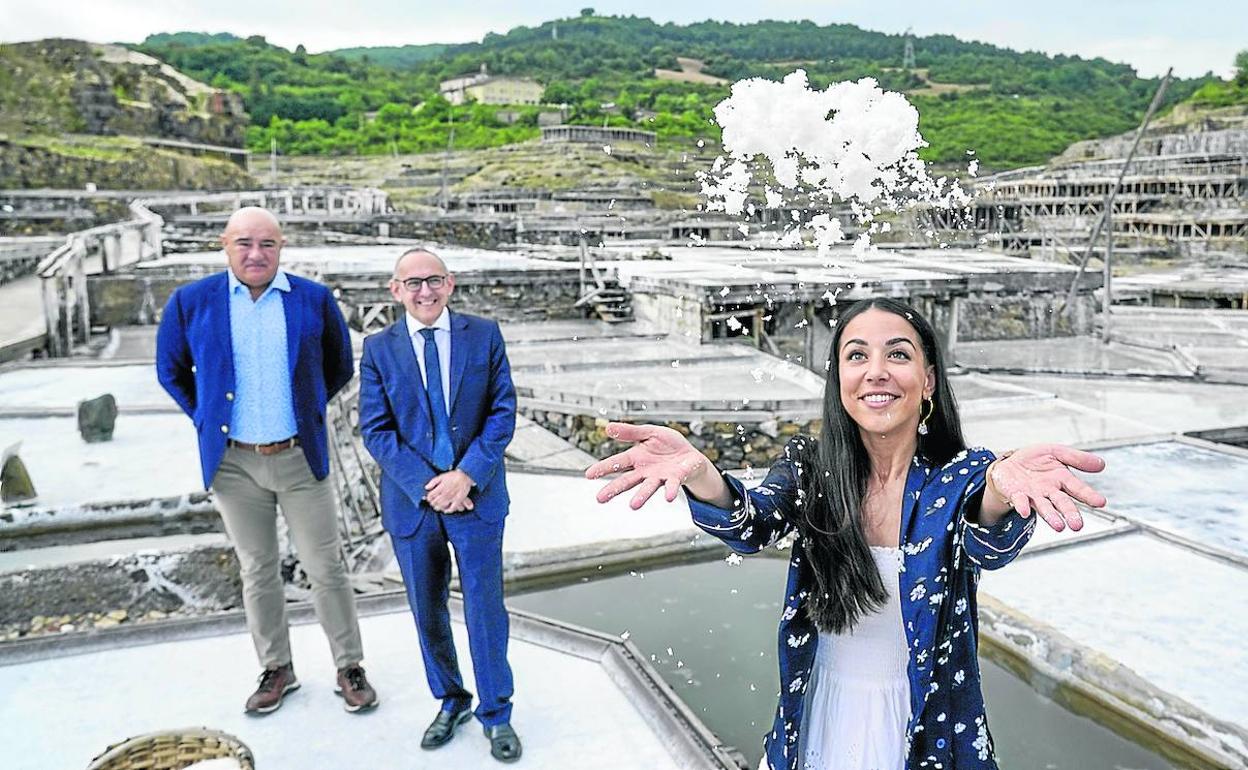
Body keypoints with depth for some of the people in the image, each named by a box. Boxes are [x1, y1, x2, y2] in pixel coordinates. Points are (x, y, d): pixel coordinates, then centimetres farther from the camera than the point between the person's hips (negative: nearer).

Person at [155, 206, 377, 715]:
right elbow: (170, 371, 12)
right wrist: (206, 419, 7)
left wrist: (308, 411, 7)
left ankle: (349, 668, 20)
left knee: (326, 567, 5)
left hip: (300, 458, -1)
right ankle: (276, 669, 29)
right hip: (233, 463, 1)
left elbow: (339, 367, 11)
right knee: (257, 572, 13)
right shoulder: (190, 302, -3)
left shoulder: (314, 299, -3)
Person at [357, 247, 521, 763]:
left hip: (477, 495, -1)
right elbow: (375, 431, -4)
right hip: (411, 502, 1)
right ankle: (451, 702, 36)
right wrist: (426, 485, -15)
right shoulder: (379, 349, 0)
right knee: (427, 611, 14)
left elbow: (503, 412, -5)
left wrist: (466, 475, -15)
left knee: (485, 608, 5)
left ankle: (496, 714, 24)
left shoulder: (484, 335, -1)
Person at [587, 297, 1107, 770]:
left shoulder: (963, 478, -14)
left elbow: (989, 547, -34)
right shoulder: (808, 468, -11)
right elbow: (751, 527, -28)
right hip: (818, 718, 1)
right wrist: (696, 472, -50)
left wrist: (1002, 488, -57)